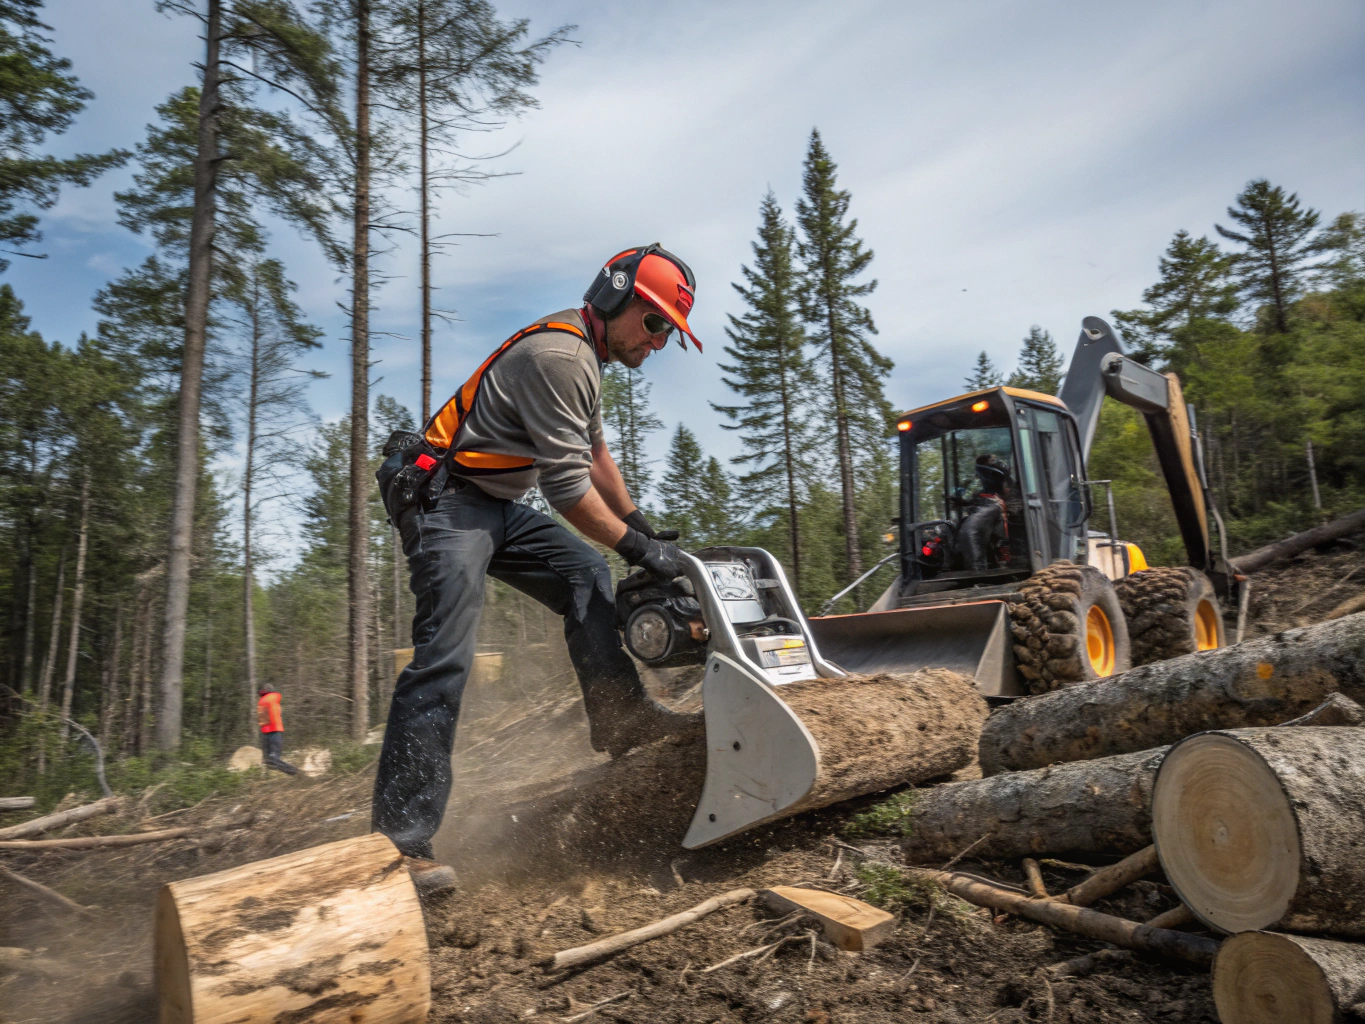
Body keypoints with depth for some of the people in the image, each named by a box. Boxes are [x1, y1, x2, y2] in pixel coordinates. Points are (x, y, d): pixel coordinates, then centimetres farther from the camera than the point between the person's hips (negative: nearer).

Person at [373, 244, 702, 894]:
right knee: (444, 659, -16)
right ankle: (400, 840, -14)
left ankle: (622, 719, 10)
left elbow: (595, 454, 22)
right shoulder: (558, 355, -19)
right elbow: (567, 483, -22)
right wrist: (636, 548, -14)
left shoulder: (584, 355, 15)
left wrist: (641, 525, 20)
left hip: (497, 507, 11)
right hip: (446, 504, -11)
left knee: (586, 578, 7)